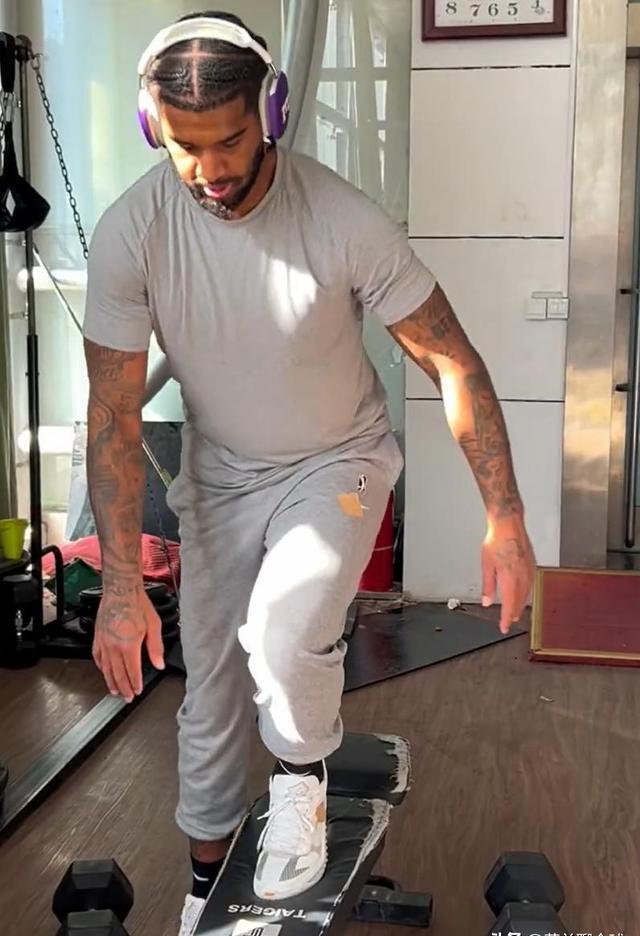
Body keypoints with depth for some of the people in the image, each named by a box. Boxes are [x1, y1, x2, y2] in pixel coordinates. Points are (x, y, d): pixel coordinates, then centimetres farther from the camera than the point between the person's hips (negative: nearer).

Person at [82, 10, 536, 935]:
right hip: (219, 476, 3)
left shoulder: (345, 220, -26)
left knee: (283, 637, -29)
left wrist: (506, 522, -19)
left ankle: (302, 778, 6)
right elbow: (114, 413, -16)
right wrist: (121, 584, -19)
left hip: (338, 462, -2)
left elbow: (453, 361, -18)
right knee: (209, 688, 10)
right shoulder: (130, 232, -21)